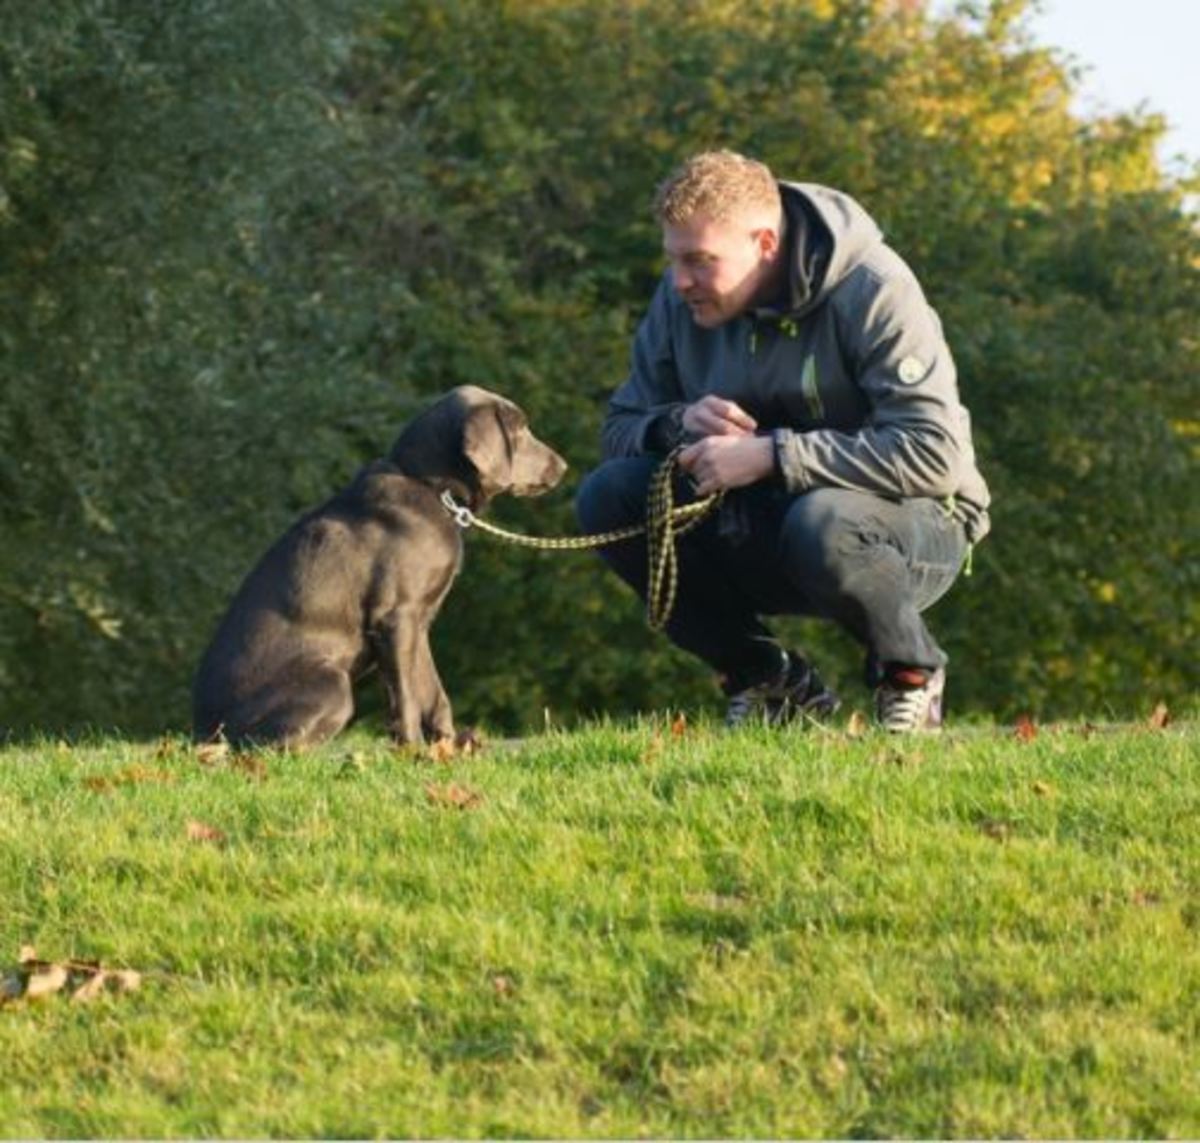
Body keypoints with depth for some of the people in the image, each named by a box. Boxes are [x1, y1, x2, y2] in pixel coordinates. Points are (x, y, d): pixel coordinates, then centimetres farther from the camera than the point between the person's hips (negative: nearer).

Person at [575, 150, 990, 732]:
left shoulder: (873, 291, -20)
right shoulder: (679, 300, -2)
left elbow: (935, 453, -30)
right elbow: (619, 429, 4)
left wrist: (770, 455, -32)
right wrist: (678, 423, -21)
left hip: (914, 522, -6)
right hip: (762, 531, 6)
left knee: (819, 523, -40)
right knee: (607, 496, -16)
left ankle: (911, 672, -9)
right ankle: (768, 680, -1)